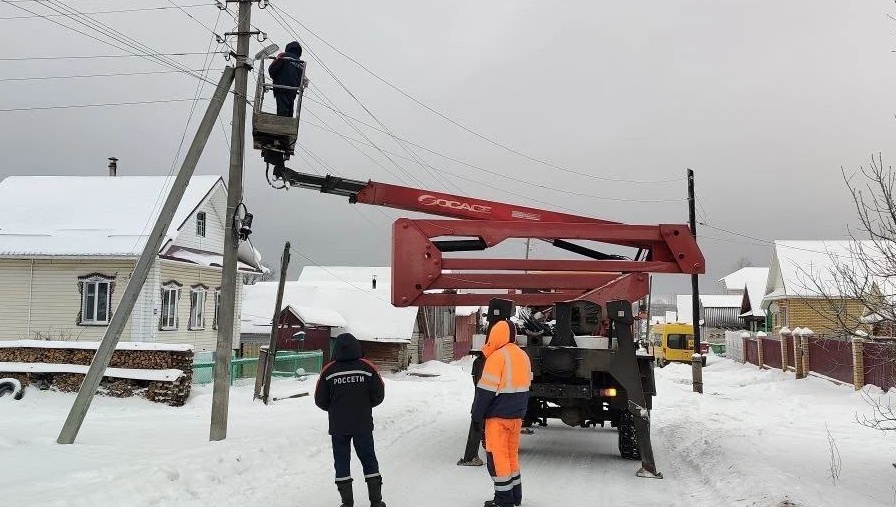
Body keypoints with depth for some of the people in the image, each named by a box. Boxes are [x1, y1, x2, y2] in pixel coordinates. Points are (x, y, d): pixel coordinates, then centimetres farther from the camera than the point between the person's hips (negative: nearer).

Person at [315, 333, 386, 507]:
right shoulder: (368, 367, -10)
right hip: (363, 424, 1)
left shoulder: (328, 370, -10)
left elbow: (320, 400, -3)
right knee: (369, 459, 13)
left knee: (341, 461, 12)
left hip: (338, 426, 0)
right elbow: (379, 394, -3)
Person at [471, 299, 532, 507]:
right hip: (516, 416, 8)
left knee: (497, 456, 1)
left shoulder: (497, 357, -17)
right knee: (511, 454, 17)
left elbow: (486, 391, -17)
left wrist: (476, 415, -8)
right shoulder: (523, 356, 8)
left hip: (498, 416, -8)